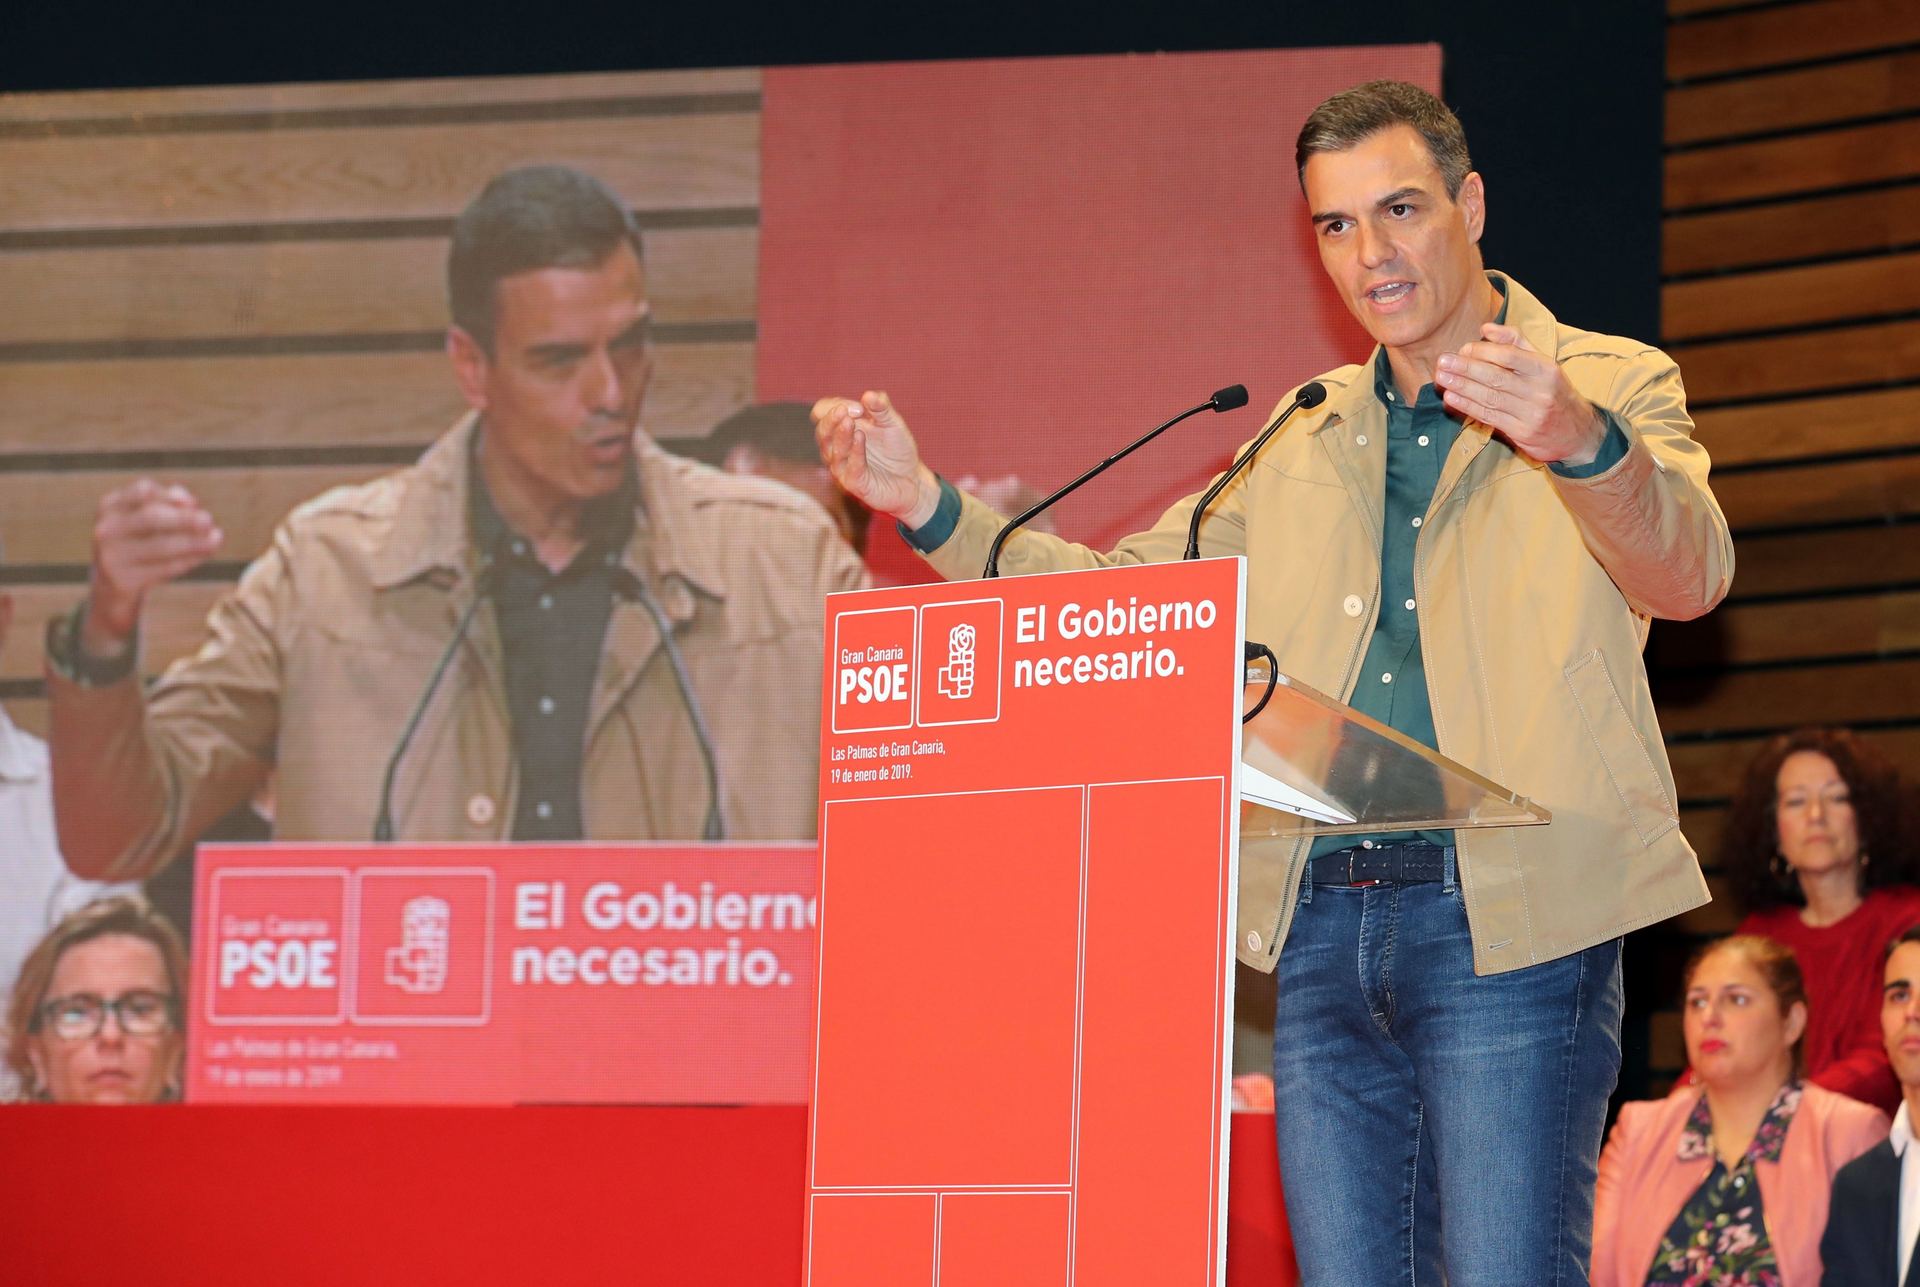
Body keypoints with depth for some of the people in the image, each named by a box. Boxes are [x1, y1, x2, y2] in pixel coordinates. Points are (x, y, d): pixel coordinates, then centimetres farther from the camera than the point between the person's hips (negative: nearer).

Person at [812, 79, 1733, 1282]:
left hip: (1506, 922, -5)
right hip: (1323, 925, 5)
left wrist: (1576, 443, -37)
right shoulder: (1303, 440, 20)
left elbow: (1689, 575, -16)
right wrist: (925, 504, 10)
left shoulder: (1614, 385, 3)